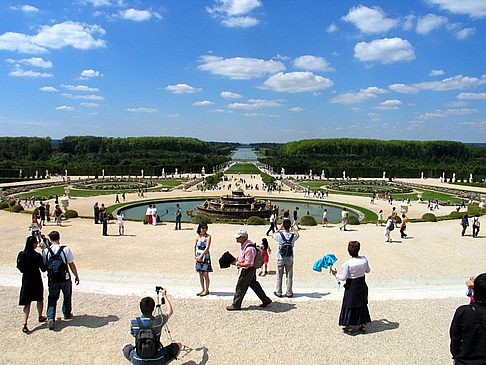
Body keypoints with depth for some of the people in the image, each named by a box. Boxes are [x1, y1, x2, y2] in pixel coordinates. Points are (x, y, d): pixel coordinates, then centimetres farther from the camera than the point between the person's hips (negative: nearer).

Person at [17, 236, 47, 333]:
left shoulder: (21, 254, -6)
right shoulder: (37, 256, -18)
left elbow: (19, 267, 5)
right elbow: (43, 269, -12)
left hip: (26, 280, 3)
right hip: (36, 280, -3)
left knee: (27, 303, 5)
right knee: (39, 300, 20)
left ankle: (24, 324, -8)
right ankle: (40, 317, 38)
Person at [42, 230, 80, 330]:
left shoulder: (46, 251, -7)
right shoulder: (66, 249, -12)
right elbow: (71, 264, -8)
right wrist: (76, 276, 3)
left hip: (52, 280, 1)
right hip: (65, 278, -1)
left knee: (52, 298, 11)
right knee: (67, 297, 20)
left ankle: (50, 318, -3)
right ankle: (67, 314, 35)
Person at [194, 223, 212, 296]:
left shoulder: (208, 237, -8)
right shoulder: (198, 236, 7)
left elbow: (207, 248, -14)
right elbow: (195, 246, 13)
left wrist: (201, 256, -15)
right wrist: (195, 256, 4)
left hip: (205, 257, -5)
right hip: (198, 257, 5)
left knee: (205, 274, -2)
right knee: (200, 274, 11)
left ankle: (206, 290, 9)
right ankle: (202, 289, 22)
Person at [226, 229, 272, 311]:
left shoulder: (249, 249, -30)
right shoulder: (243, 245, 2)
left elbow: (248, 264, -28)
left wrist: (237, 264, -24)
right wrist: (236, 259, 3)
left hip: (248, 270, -10)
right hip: (246, 270, 10)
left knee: (240, 287, 3)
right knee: (254, 285, 19)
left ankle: (236, 305, 18)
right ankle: (266, 300, 29)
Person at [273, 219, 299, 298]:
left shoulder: (279, 235, -17)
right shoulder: (293, 236, -12)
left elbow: (273, 236, 8)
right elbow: (297, 234, 15)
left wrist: (280, 229, 9)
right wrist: (293, 227, 21)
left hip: (280, 259, -1)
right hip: (289, 259, 1)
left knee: (279, 276, 11)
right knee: (289, 276, 11)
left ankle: (278, 292, 19)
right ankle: (289, 293, 17)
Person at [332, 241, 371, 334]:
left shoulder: (347, 263, -23)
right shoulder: (364, 259, -9)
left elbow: (343, 278, -18)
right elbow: (368, 270, 8)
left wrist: (335, 274, -2)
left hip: (351, 288, -5)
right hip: (362, 285, 5)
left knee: (350, 306, 10)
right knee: (362, 305, 20)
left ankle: (349, 327, 18)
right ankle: (363, 325, 30)